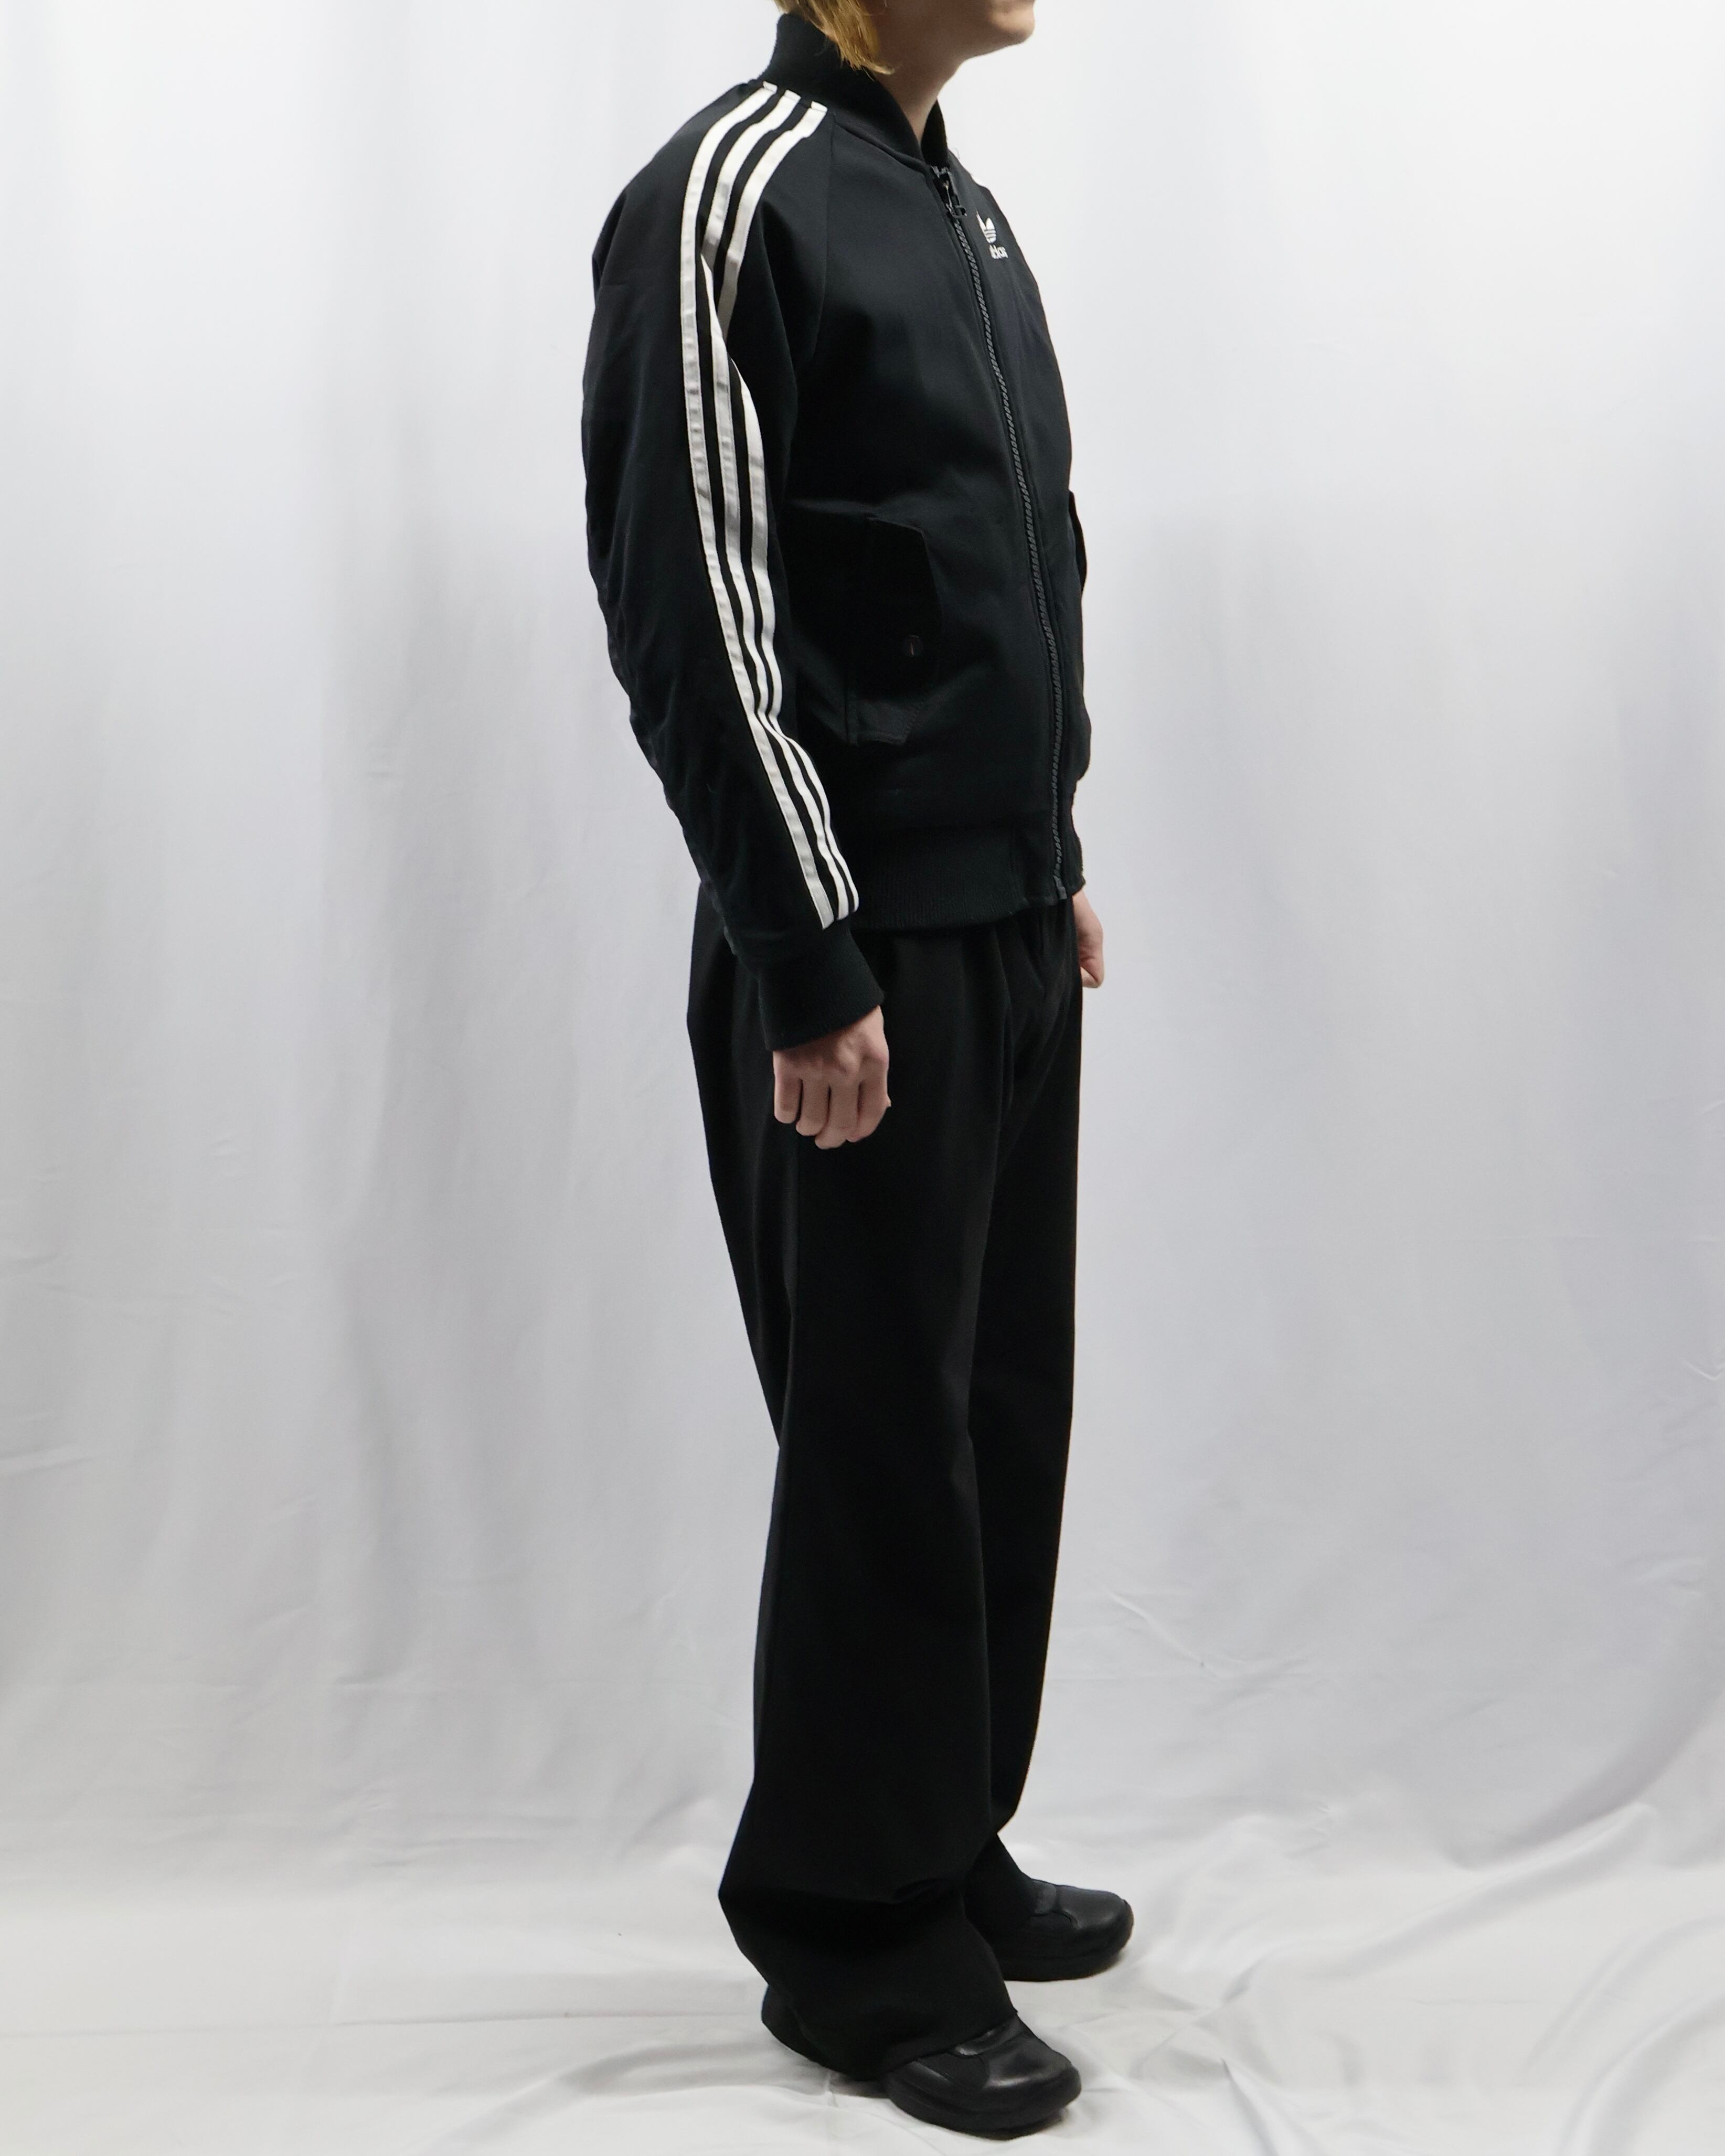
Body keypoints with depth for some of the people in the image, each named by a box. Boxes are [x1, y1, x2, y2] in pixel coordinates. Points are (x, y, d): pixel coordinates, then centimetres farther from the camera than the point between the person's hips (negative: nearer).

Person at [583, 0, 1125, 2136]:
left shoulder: (964, 212, 17)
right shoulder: (738, 195, -11)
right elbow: (690, 616, -17)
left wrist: (1057, 866, 17)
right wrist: (808, 971, -18)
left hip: (1011, 936, 9)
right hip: (861, 963, -9)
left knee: (1004, 1420, 14)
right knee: (885, 1451, 0)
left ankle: (951, 1850, 31)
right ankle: (855, 1942, 17)